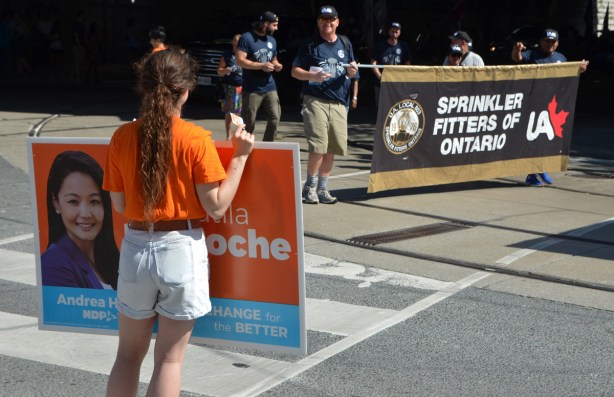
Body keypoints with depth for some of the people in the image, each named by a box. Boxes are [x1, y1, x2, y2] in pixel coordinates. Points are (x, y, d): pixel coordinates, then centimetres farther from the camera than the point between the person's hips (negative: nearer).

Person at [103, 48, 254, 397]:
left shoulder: (123, 137, -2)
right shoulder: (196, 139, -12)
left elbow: (120, 205, 4)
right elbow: (217, 207, -11)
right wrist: (240, 156, -5)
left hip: (136, 248, 3)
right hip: (182, 250, -3)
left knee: (129, 354, 17)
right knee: (170, 359, 8)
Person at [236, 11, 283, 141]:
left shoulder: (272, 40, 16)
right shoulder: (247, 38, -7)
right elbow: (240, 60, -15)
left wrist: (277, 65, 4)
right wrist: (262, 66, -19)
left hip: (270, 87, 6)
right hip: (252, 89, -6)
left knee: (275, 119, -4)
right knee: (248, 123, 1)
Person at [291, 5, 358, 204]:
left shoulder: (345, 43, 15)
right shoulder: (310, 44, 3)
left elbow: (350, 73, 21)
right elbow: (295, 71, 2)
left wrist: (352, 71, -3)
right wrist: (312, 76, -17)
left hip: (338, 103, 4)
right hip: (315, 100, -4)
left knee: (332, 149, 3)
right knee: (318, 147, -14)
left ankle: (322, 189, 15)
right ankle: (309, 188, 3)